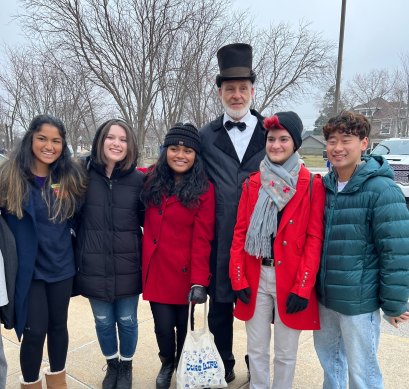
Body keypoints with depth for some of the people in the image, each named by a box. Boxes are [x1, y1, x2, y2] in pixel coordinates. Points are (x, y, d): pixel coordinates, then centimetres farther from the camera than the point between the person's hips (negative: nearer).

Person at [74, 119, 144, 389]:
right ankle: (111, 365, 43)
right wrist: (78, 256, 0)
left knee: (127, 321, 14)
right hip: (94, 267, 1)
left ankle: (126, 366, 41)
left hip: (128, 267, 0)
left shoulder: (139, 179, -4)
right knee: (103, 322, 16)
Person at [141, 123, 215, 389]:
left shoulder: (204, 190, -10)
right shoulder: (152, 180, 3)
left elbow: (202, 240, -13)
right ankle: (167, 364, 41)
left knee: (186, 326, 12)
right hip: (156, 269, 3)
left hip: (186, 272, -2)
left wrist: (199, 281, -17)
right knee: (163, 325, 7)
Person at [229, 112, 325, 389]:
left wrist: (302, 287, -13)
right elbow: (240, 233, 4)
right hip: (255, 278, 3)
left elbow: (315, 239, -7)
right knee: (256, 350, 16)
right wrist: (238, 278, -3)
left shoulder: (312, 185, -4)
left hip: (290, 280, -2)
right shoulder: (252, 183, 6)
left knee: (286, 354, 13)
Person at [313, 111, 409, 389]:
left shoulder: (381, 190, -17)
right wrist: (314, 283, 13)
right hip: (325, 295, 6)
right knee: (328, 353, 24)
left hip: (359, 300, -6)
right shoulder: (325, 186, 3)